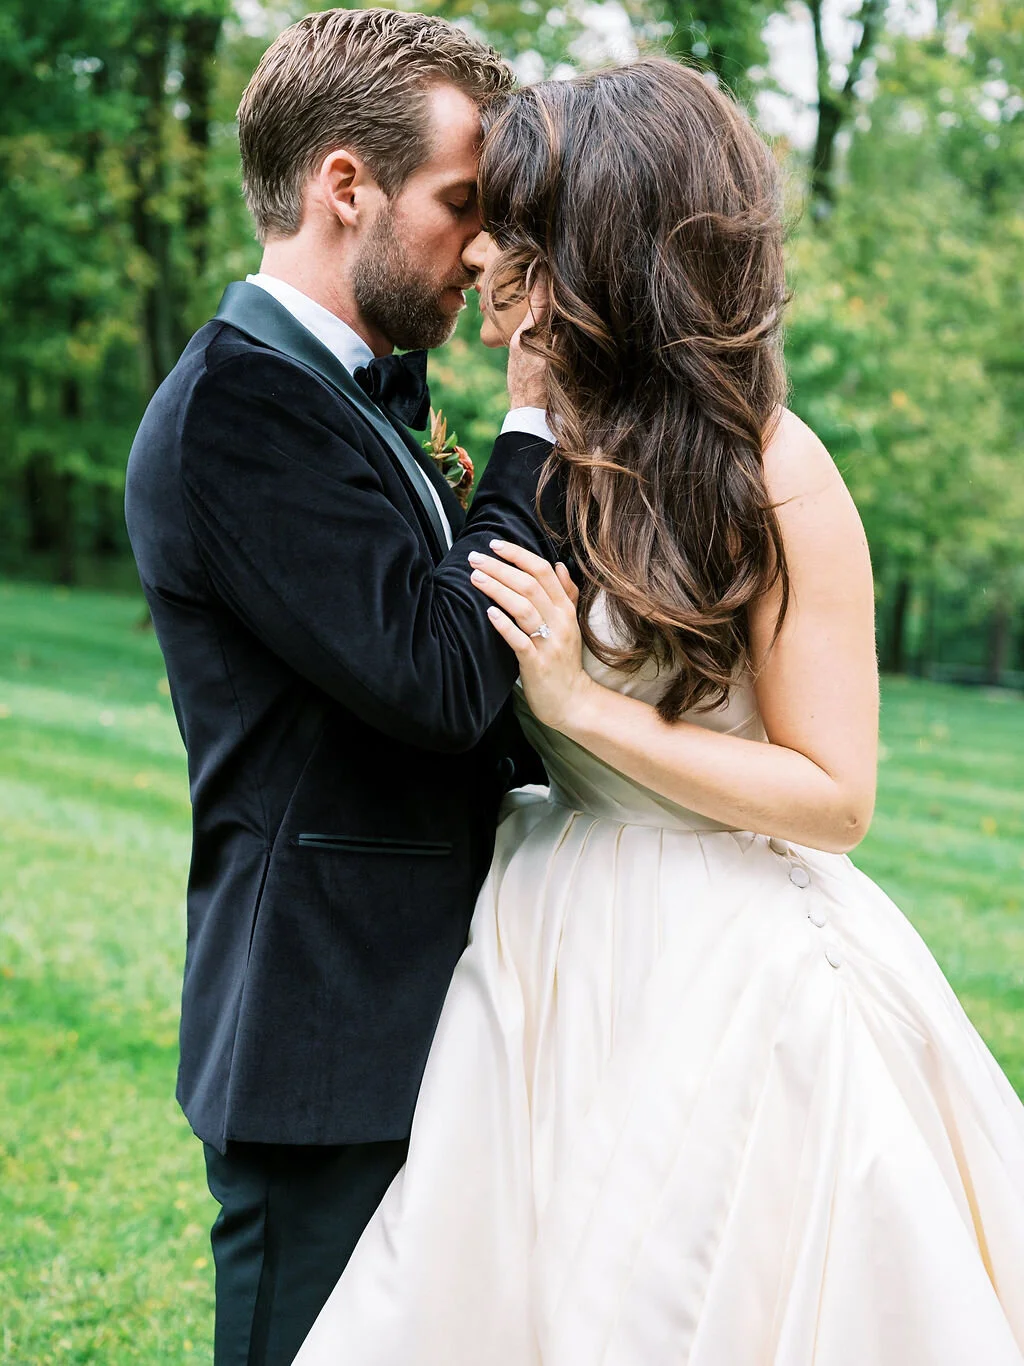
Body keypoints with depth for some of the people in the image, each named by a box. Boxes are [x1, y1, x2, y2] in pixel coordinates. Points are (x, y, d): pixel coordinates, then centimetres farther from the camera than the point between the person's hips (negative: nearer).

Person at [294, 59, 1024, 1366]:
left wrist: (585, 705, -20)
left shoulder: (772, 472, -15)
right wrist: (478, 537, 4)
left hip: (717, 980, -7)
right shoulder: (556, 449, 5)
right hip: (560, 961, 7)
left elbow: (834, 796, -15)